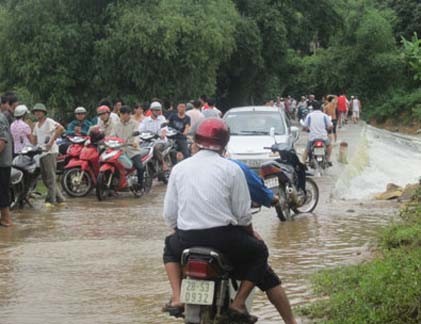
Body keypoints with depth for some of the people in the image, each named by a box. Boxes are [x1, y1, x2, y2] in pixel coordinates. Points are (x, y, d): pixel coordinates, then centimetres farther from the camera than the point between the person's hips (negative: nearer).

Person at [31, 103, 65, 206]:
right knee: (45, 178, 9)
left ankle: (51, 200, -8)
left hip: (50, 152, -9)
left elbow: (61, 128, -23)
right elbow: (34, 139, 25)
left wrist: (51, 141, -24)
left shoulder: (49, 122, -7)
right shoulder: (36, 125, 20)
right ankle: (59, 198, 16)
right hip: (41, 153, 9)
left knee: (50, 177, -9)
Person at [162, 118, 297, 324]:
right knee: (259, 251, 23)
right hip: (224, 239, -2)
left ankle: (177, 298, 15)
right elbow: (242, 214, -2)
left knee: (171, 247, 35)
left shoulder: (179, 168, 5)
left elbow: (169, 214, 6)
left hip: (187, 240, 2)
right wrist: (252, 233, 19)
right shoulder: (232, 169, -2)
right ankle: (239, 301, 8)